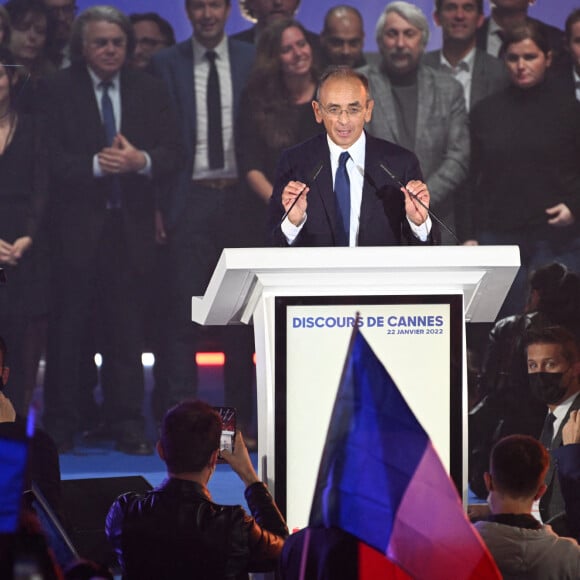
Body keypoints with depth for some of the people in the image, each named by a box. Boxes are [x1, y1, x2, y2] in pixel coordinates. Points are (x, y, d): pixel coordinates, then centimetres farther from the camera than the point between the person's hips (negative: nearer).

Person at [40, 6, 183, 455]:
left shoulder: (150, 91, 10)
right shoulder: (58, 91, 2)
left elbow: (173, 154, 4)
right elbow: (51, 159, -7)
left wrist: (142, 161, -16)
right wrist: (95, 165, -20)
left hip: (131, 228, 2)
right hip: (76, 227, -2)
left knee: (127, 330, 2)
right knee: (69, 328, 2)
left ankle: (128, 427, 7)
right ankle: (62, 426, 10)